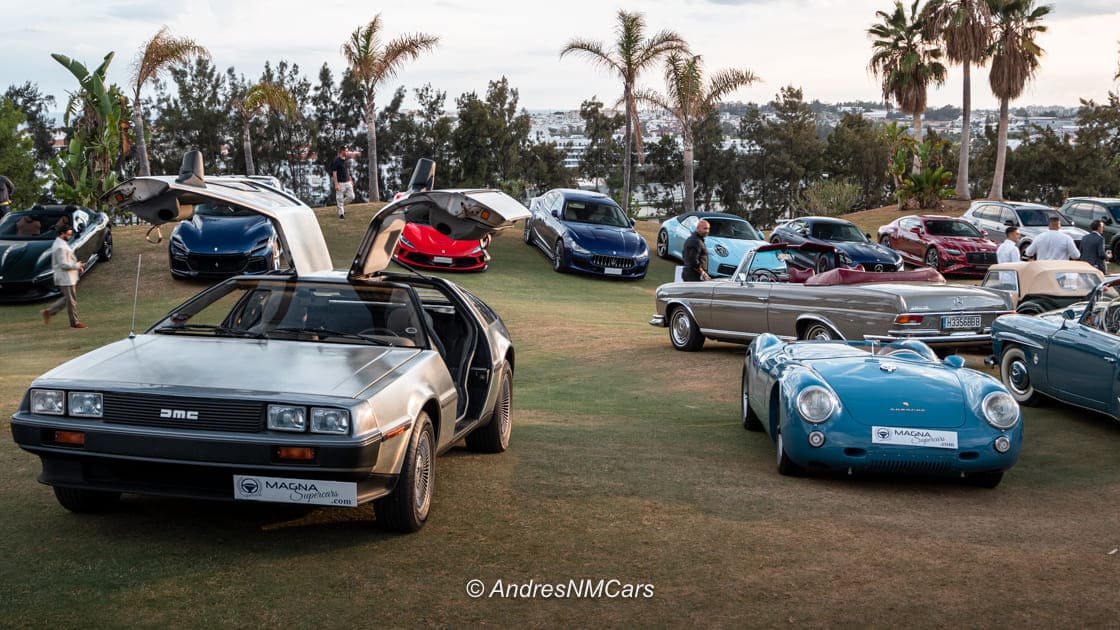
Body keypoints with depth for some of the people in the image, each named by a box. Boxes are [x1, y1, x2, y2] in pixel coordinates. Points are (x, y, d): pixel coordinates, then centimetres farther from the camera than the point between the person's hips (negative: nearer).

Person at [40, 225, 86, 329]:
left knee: (67, 299, 18)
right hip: (65, 279, -11)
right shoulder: (60, 247, -20)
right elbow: (63, 265, -24)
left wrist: (77, 265, 11)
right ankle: (74, 322, 7)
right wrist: (77, 265, -14)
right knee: (71, 300, -1)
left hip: (66, 278, 11)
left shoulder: (61, 244, 14)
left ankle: (48, 311, 18)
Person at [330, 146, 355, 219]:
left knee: (351, 197, 4)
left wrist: (351, 181, 17)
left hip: (347, 182, 7)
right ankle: (341, 213, 9)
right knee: (340, 198, 0)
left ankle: (342, 204, 28)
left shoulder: (347, 161, 9)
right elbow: (334, 173, -13)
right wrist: (336, 184, -19)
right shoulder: (336, 161, -12)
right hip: (340, 183, -7)